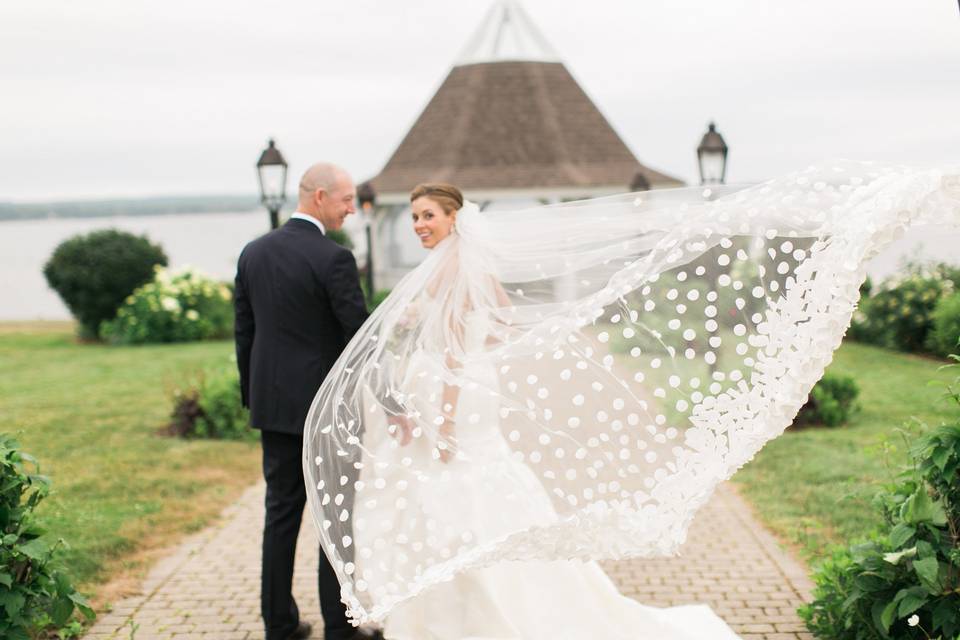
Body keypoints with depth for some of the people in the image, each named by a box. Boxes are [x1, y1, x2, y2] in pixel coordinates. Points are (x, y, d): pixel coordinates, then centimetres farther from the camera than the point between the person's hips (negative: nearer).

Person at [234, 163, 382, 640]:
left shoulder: (253, 253, 5)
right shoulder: (333, 259, -15)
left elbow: (244, 332, 10)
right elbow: (359, 336, -14)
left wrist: (252, 395, 19)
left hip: (273, 403, 6)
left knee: (282, 511, 12)